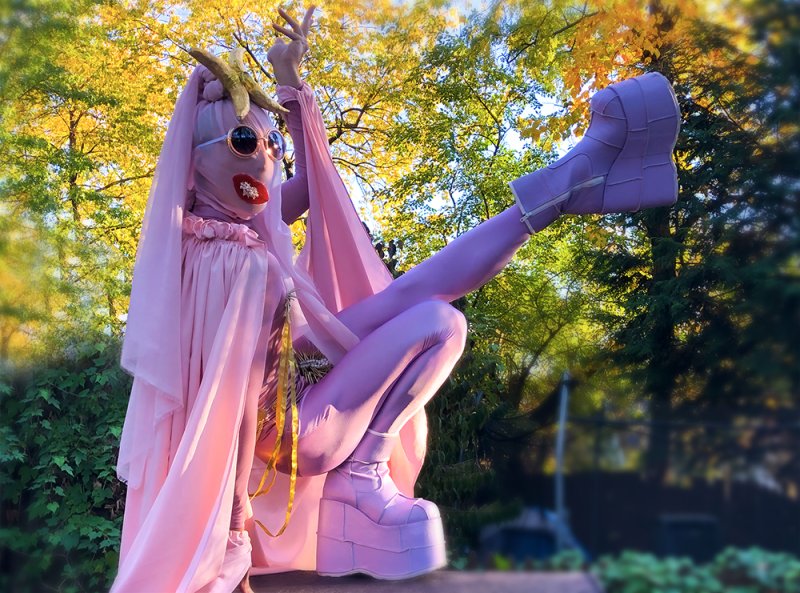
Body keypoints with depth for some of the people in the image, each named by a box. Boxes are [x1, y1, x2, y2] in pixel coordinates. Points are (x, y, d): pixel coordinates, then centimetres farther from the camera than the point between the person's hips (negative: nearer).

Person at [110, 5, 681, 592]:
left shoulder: (247, 225, -3)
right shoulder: (239, 264, -30)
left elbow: (311, 184, 13)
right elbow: (233, 397, -29)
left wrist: (292, 84, 9)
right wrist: (232, 521, -24)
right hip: (292, 425, -9)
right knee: (436, 323, -14)